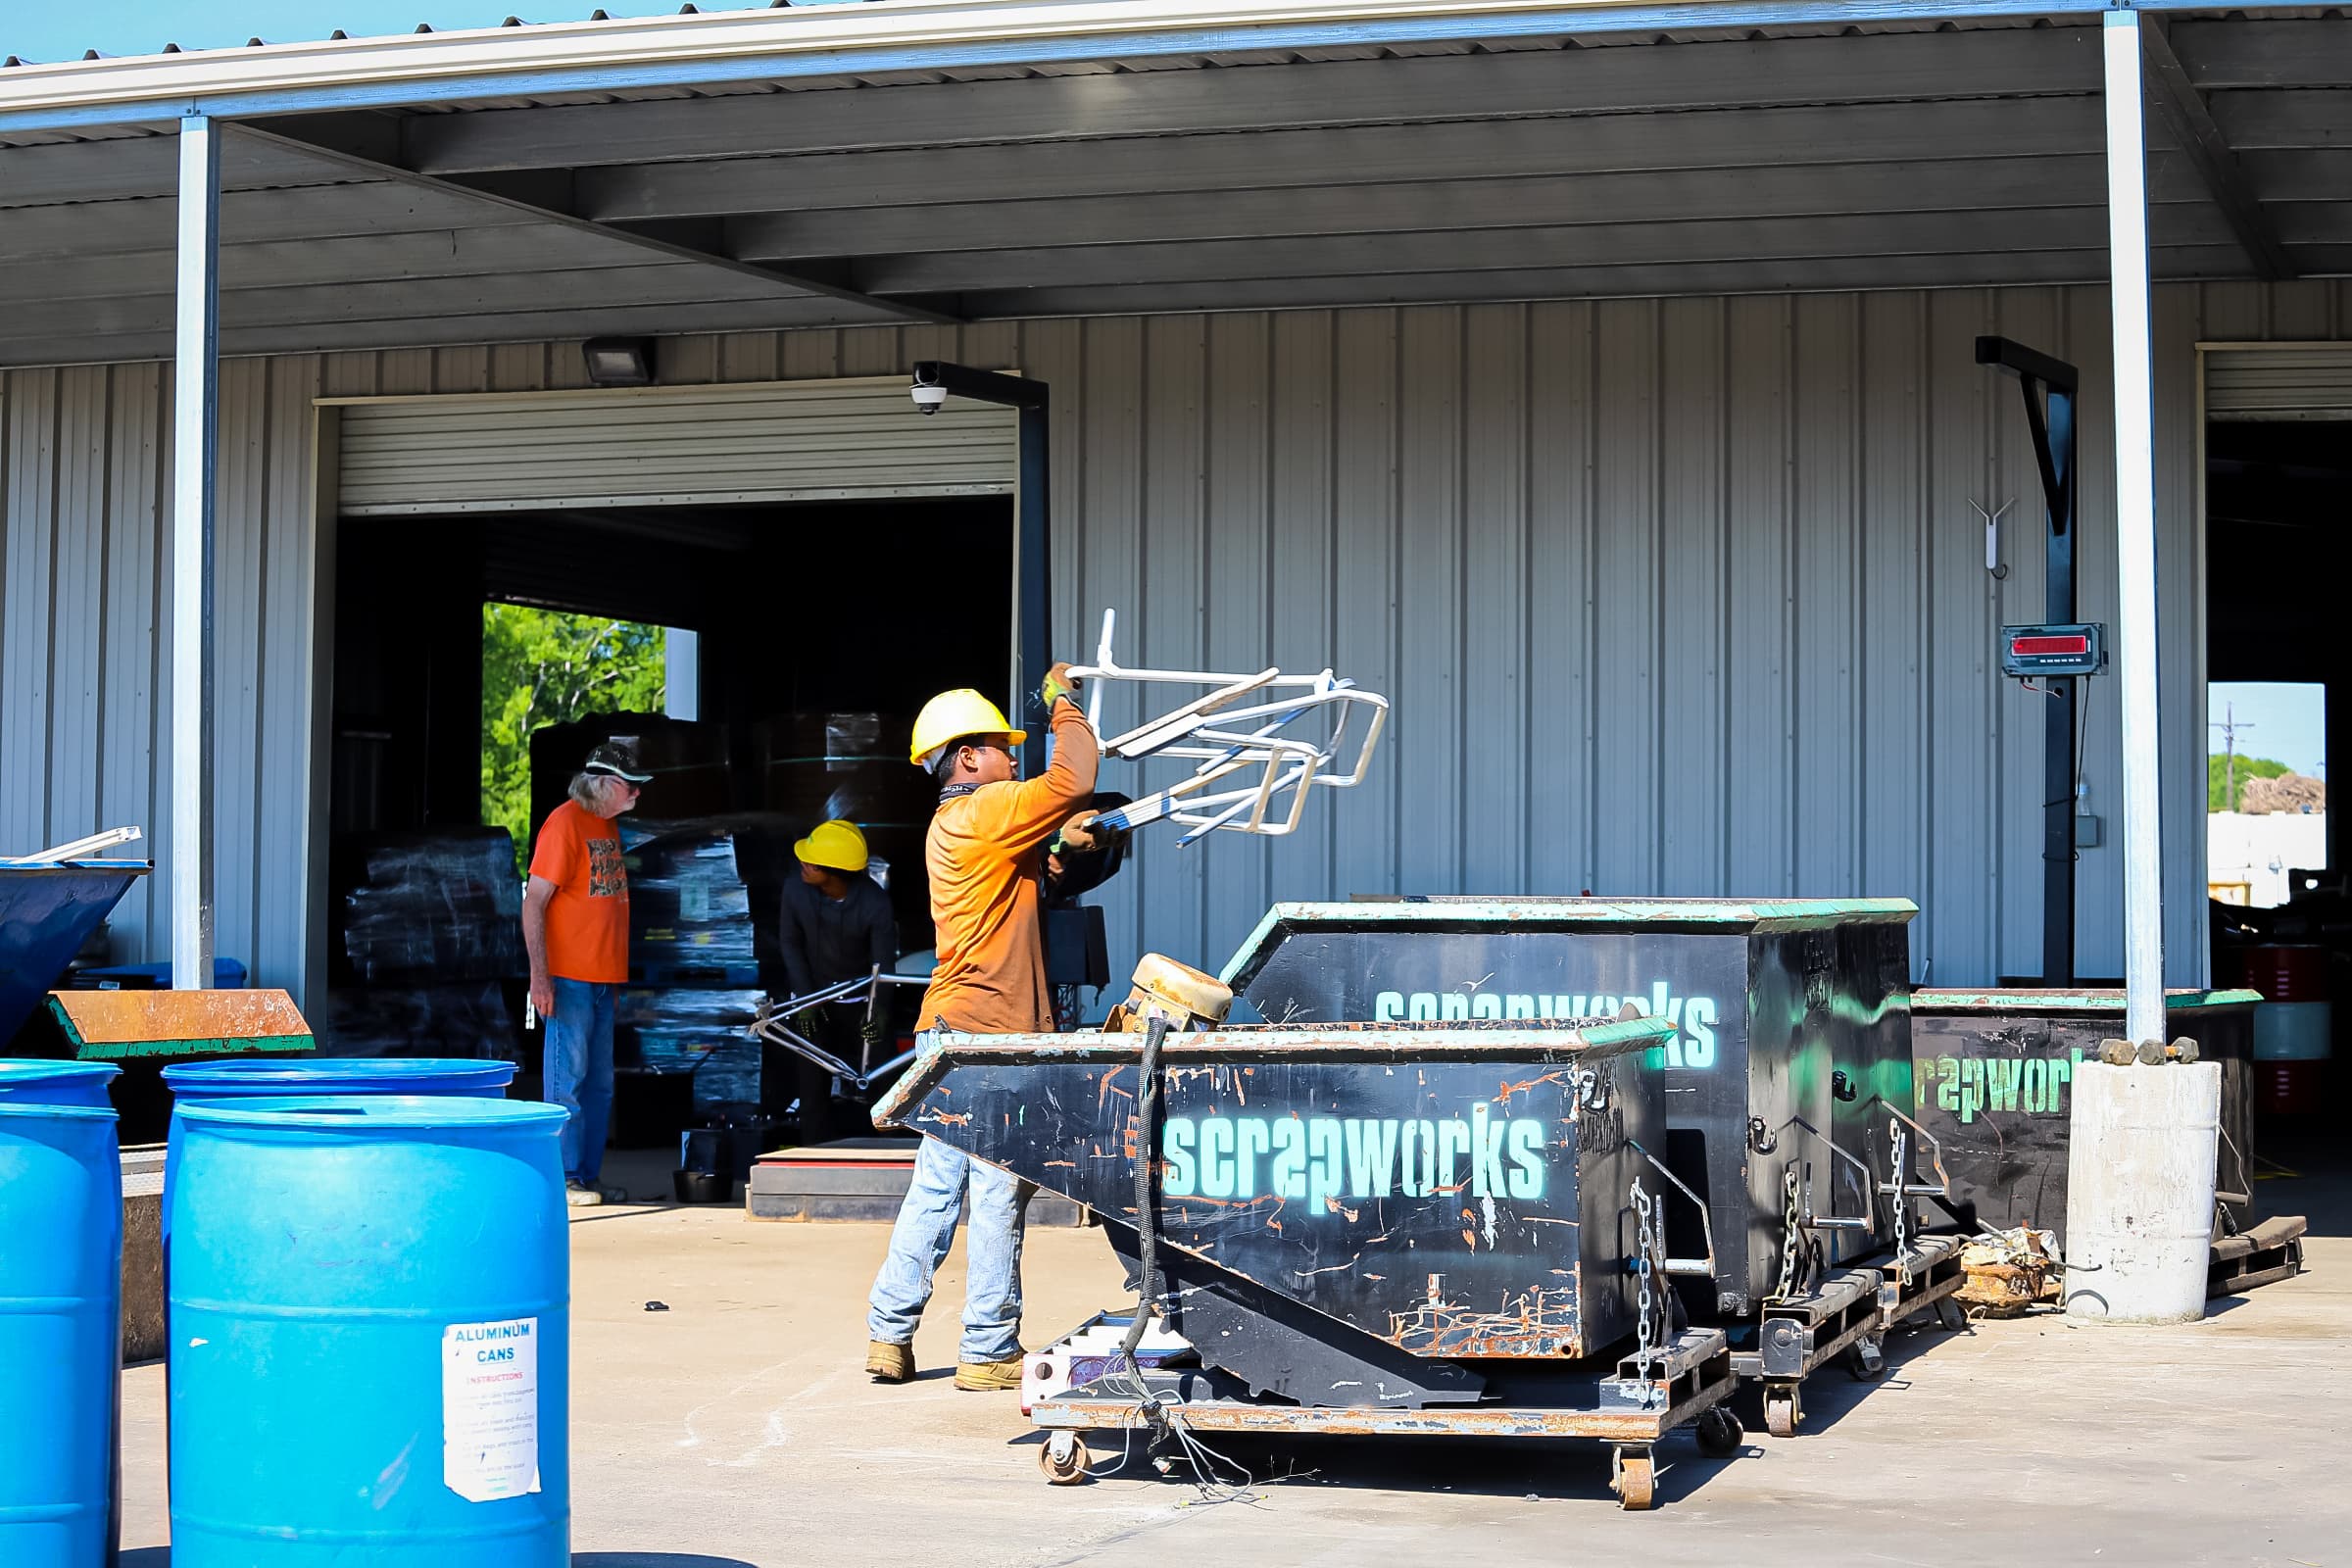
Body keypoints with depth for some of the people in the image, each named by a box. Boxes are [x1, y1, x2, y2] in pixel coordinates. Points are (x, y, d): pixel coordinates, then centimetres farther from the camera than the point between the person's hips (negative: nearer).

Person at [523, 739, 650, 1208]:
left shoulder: (608, 825, 14)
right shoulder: (565, 822, -12)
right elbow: (534, 902, -15)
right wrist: (540, 975, -20)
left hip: (603, 978, 9)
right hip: (570, 977, -9)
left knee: (600, 1085, 11)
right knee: (569, 1080, -6)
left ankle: (589, 1176, 17)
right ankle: (565, 1179, -2)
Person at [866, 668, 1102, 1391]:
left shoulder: (956, 826, 20)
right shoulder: (981, 812, -11)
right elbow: (1072, 781, -14)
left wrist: (1068, 841, 8)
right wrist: (1064, 703, -1)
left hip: (954, 1031, 10)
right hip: (987, 1032, -10)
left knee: (936, 1188, 11)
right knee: (998, 1194, -5)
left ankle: (889, 1335, 13)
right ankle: (988, 1352, -1)